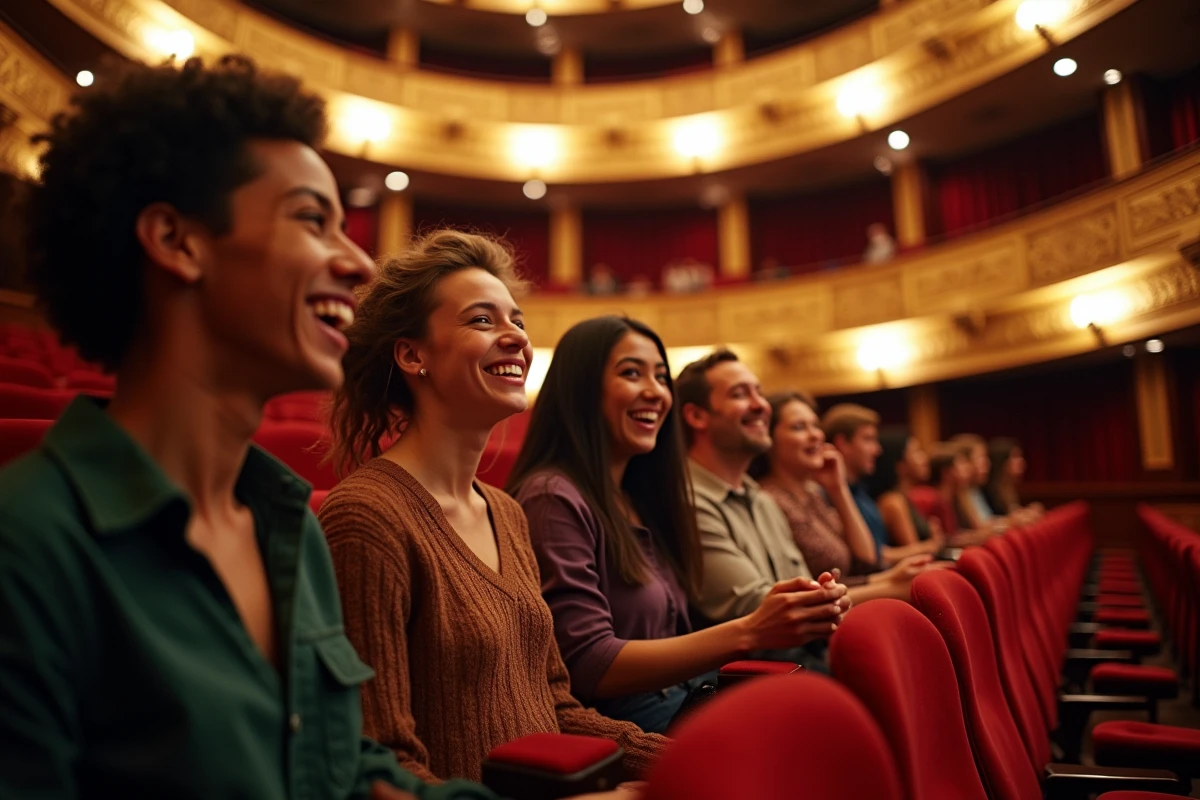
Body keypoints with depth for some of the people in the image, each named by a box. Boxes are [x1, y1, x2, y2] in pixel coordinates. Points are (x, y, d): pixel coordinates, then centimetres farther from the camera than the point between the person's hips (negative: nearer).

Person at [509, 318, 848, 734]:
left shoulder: (641, 498, 14)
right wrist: (748, 633, -23)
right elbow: (590, 666, -19)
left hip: (688, 699, 8)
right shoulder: (553, 499, -13)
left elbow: (669, 635, 10)